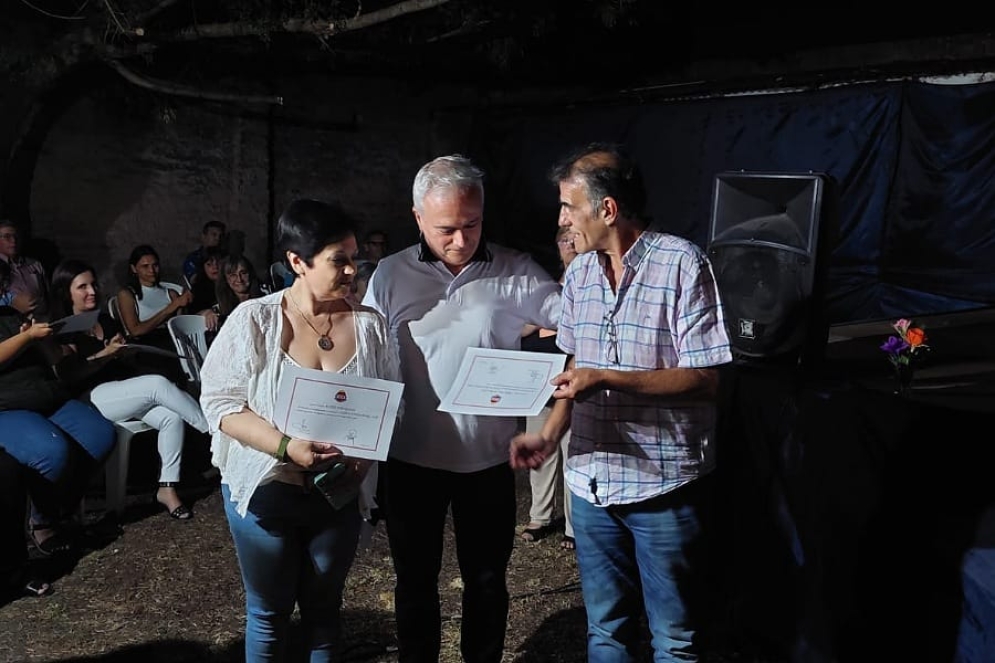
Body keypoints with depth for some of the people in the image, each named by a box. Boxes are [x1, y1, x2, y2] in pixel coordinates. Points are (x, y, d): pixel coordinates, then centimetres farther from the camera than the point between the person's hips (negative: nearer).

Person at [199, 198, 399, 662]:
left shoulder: (369, 325, -4)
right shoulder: (254, 319, -12)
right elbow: (220, 401, -13)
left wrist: (366, 451, -17)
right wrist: (286, 446, -26)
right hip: (265, 490, -2)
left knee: (324, 610, 18)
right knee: (269, 614, 15)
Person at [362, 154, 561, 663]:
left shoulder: (515, 272, -4)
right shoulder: (390, 276, -1)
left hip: (488, 458, 0)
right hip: (412, 459, 1)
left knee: (487, 581, 16)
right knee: (416, 581, 17)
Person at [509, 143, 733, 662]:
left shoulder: (682, 264, -14)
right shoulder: (579, 273, 7)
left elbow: (704, 379, -16)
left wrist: (607, 379, -24)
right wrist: (550, 434, 0)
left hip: (662, 484, -6)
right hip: (591, 481, 6)